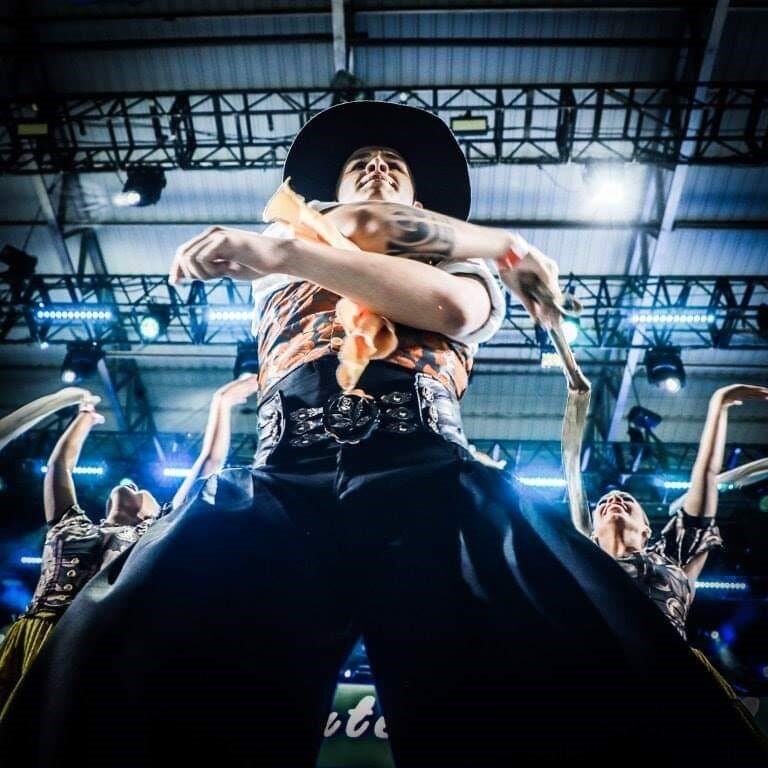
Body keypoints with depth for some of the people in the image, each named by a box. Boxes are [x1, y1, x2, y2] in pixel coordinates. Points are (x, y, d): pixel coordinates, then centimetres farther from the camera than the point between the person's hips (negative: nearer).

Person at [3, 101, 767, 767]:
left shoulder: (469, 273, 28)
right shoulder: (281, 268, 32)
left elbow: (449, 305, 3)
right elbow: (355, 228, 12)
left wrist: (280, 252, -2)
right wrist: (502, 244, 20)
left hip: (429, 485, 0)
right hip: (280, 490, 1)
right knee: (141, 666, -24)